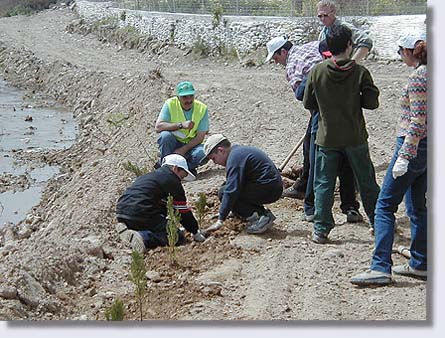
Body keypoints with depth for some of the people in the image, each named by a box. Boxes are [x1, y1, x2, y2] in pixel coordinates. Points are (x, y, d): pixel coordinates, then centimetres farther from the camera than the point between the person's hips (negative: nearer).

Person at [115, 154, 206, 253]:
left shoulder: (148, 176, 30)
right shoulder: (172, 180, 3)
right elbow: (183, 211, 5)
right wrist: (196, 232, 17)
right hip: (141, 215, -9)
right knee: (178, 238, -3)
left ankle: (126, 230, 5)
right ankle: (143, 237, -24)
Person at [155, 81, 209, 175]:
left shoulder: (202, 108, -11)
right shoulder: (170, 104, -13)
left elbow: (200, 137, -11)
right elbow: (158, 127, -23)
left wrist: (183, 150, -24)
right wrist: (181, 125, -33)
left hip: (191, 145, 0)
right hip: (173, 143, 0)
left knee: (202, 153, -32)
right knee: (165, 135, -32)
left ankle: (188, 167, 1)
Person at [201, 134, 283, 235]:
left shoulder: (234, 158, -14)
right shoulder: (240, 150, 19)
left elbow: (232, 191, -20)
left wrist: (220, 220, -18)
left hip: (268, 190, -10)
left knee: (224, 192, -10)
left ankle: (258, 219, -14)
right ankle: (263, 213, 7)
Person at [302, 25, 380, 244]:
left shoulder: (317, 72, -7)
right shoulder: (360, 72, -11)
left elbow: (308, 103, 0)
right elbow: (372, 102, -9)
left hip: (327, 137, 0)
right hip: (355, 137, 0)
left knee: (323, 184, 9)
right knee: (366, 182, 15)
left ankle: (321, 230, 7)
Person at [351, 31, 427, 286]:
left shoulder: (418, 76, -16)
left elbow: (418, 121, -23)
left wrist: (404, 156, -24)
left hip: (414, 146, -10)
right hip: (428, 148, 10)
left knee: (385, 206, -6)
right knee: (417, 206, 17)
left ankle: (380, 268, -9)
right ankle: (420, 264, 23)